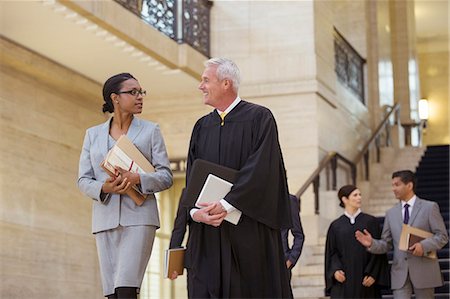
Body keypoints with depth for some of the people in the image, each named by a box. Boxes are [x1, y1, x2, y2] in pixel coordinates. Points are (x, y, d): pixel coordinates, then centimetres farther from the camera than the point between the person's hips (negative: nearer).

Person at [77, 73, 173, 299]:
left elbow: (166, 176, 4)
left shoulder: (150, 131, 10)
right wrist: (104, 188, -13)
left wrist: (138, 179, -16)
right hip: (106, 218, 3)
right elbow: (83, 180, 9)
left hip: (139, 216, -2)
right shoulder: (93, 134, 15)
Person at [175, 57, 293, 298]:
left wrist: (226, 205, -18)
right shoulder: (201, 127, 14)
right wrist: (195, 211, -9)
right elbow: (191, 178, 9)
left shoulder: (259, 119, -2)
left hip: (249, 231, -4)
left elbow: (261, 170, -13)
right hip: (207, 233, 5)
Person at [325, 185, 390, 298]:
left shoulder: (370, 222, 4)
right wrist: (335, 270, -10)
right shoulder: (336, 226, 7)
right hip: (344, 280, 0)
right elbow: (332, 252, 7)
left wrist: (373, 274, -8)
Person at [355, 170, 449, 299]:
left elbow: (442, 236, -2)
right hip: (400, 272, 3)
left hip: (424, 271, -3)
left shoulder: (429, 207, 2)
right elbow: (387, 244, 12)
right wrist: (372, 243, -9)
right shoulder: (391, 213, 12)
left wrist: (424, 245, -19)